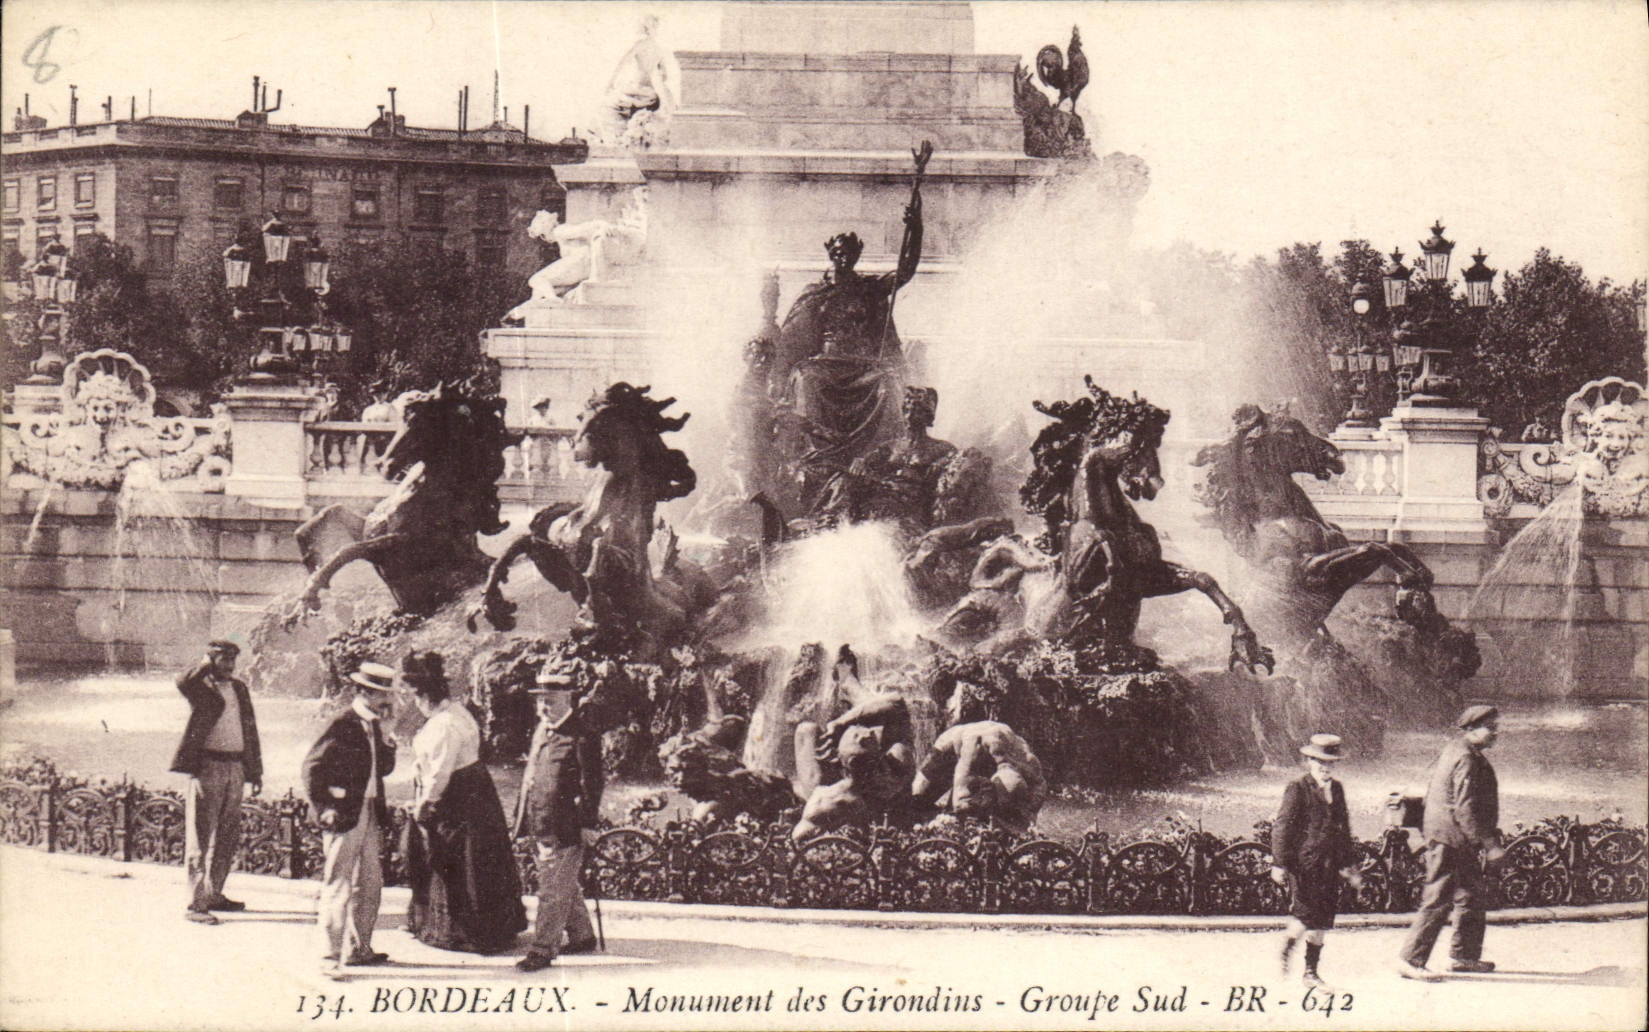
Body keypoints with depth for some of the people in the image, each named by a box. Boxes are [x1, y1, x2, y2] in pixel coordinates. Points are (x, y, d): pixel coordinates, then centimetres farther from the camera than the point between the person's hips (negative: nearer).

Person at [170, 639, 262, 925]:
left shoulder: (239, 689, 16)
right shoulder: (201, 687, -3)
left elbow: (250, 729, 20)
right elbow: (184, 684, -29)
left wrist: (256, 771, 17)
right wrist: (206, 665, -15)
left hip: (235, 769, 7)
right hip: (207, 769, -7)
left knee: (228, 837, 13)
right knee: (201, 835, -6)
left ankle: (213, 894, 26)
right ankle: (195, 904, -6)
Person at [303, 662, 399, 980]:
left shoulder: (374, 726, 13)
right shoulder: (343, 726, -12)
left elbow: (384, 768, 17)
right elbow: (312, 766, -13)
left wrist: (386, 741, -1)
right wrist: (324, 807, -15)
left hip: (370, 815, 9)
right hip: (344, 815, -9)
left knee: (370, 883, 13)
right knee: (338, 885, -8)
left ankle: (360, 948, 24)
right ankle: (332, 956, -7)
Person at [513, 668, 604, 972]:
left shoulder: (582, 736, -12)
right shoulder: (540, 731, 15)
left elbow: (591, 783, -13)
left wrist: (588, 823, -15)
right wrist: (523, 815, 20)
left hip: (566, 827, -9)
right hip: (542, 823, 9)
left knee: (554, 889, -6)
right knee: (565, 887, 19)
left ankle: (543, 949, -3)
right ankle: (582, 935, 32)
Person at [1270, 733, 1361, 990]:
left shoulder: (1337, 789, 13)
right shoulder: (1298, 789, -6)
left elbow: (1344, 828, 21)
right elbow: (1282, 827, -8)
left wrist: (1349, 865, 20)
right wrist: (1279, 863, -13)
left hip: (1329, 866, 6)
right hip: (1303, 863, -6)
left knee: (1322, 921, 7)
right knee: (1305, 914, -13)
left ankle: (1312, 971, 16)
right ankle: (1287, 947, 14)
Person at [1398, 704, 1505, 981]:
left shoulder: (1455, 750, 14)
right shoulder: (1466, 759, -18)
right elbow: (1465, 809, -24)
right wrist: (1489, 844, -23)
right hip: (1451, 841, -11)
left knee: (1471, 896, 18)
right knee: (1438, 900, -8)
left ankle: (1465, 956, 28)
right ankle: (1411, 960, -6)